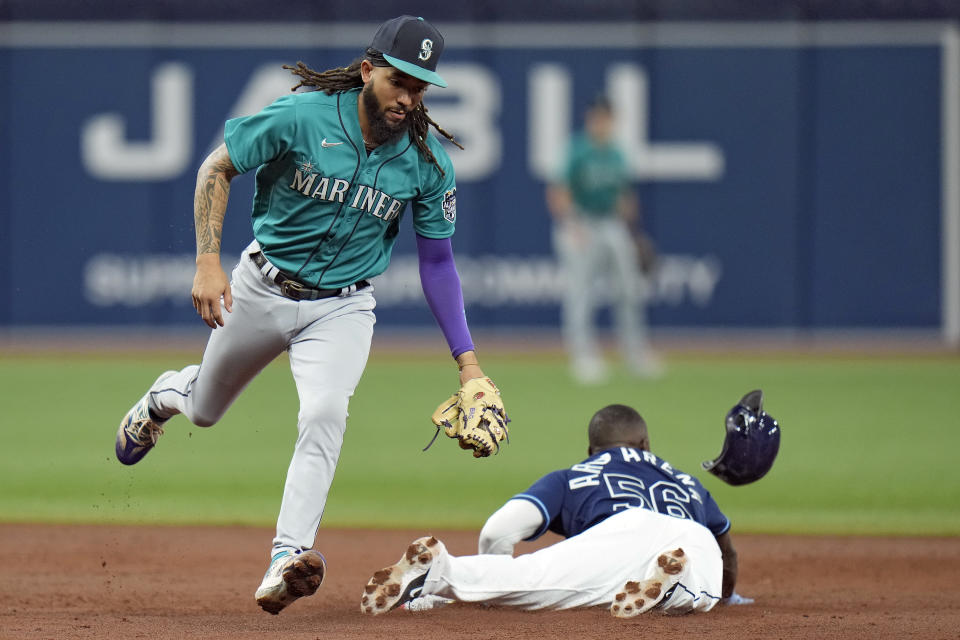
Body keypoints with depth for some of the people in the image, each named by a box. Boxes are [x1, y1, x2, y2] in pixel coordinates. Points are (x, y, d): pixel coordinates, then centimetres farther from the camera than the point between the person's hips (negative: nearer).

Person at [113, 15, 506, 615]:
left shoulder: (428, 161, -12)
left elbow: (437, 260, -1)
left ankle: (286, 561, -32)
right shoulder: (303, 116, -20)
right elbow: (217, 170, -9)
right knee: (204, 409, 19)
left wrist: (466, 358, -6)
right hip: (263, 288, 0)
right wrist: (208, 262, -20)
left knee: (324, 414, -26)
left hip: (342, 308, 0)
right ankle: (168, 394, 58)